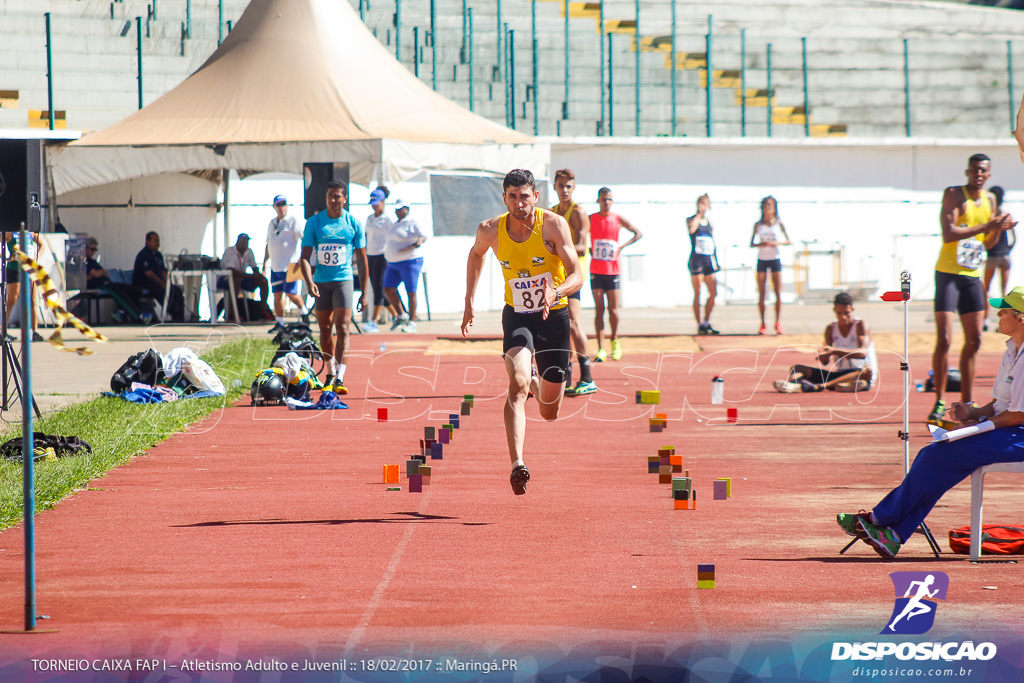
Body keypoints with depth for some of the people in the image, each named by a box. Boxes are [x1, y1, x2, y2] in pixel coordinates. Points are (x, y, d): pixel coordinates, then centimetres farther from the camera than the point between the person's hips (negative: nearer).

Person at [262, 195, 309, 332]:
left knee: (291, 294, -7)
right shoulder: (272, 223, 16)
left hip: (289, 267, -7)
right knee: (277, 295, 5)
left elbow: (303, 239, -11)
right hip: (275, 267, 7)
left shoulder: (292, 221, -5)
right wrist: (265, 262, 21)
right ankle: (279, 323, 10)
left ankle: (303, 312, 17)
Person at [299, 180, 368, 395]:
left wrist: (364, 292, 5)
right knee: (325, 330, 9)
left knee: (342, 327, -14)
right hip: (321, 281, 2)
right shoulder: (314, 222, 1)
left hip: (343, 280, -2)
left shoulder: (353, 224, 1)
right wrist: (309, 282, -18)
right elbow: (305, 256, -2)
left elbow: (361, 259, 7)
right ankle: (330, 373, 24)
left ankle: (340, 378, -19)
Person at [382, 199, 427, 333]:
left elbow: (423, 236, -17)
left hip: (410, 262, -8)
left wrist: (416, 244, -35)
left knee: (411, 292, -5)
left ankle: (412, 322, 0)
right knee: (388, 289, -1)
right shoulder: (396, 224, 18)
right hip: (393, 263, 8)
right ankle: (401, 316, 13)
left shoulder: (412, 223, -7)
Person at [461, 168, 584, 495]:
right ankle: (517, 465, -36)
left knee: (550, 413, 10)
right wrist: (469, 303, 13)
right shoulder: (491, 231, -9)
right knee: (518, 384, -29)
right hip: (516, 317, 0)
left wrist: (556, 291, -43)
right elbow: (476, 254, 16)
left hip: (553, 317, 0)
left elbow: (577, 275, -21)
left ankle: (536, 382, 48)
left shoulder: (553, 225, -17)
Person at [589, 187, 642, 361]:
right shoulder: (590, 219, 1)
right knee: (599, 309, -4)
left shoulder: (618, 220, 2)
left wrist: (622, 247, -1)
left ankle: (615, 341, 26)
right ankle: (601, 349, -4)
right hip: (596, 271, -1)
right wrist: (588, 249, -7)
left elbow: (638, 234, 10)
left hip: (613, 270, 1)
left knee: (613, 309, 1)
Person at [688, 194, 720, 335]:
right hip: (696, 259, -5)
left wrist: (715, 261, 16)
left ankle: (706, 322, 13)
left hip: (709, 260, 5)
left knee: (713, 293, 1)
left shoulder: (710, 222, 15)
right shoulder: (691, 220, 0)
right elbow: (691, 229, -24)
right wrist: (699, 214, -16)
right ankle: (700, 325, 0)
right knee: (697, 293, -3)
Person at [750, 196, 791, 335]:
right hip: (762, 260, 1)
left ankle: (778, 323, 0)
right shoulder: (758, 225, 2)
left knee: (778, 293, -6)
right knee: (761, 294, -1)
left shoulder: (779, 224, 0)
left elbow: (788, 241, 1)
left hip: (775, 259, -1)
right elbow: (752, 243, 1)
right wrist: (761, 244, -19)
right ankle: (762, 324, 5)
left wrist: (777, 243, -18)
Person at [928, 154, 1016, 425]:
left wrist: (998, 228, -1)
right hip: (948, 273, -7)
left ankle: (966, 402, 16)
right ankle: (939, 401, -4)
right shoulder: (954, 194, -9)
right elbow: (948, 234, -21)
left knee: (974, 341, 8)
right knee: (944, 339, -11)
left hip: (972, 275, 7)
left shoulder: (990, 200, 11)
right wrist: (987, 226, -22)